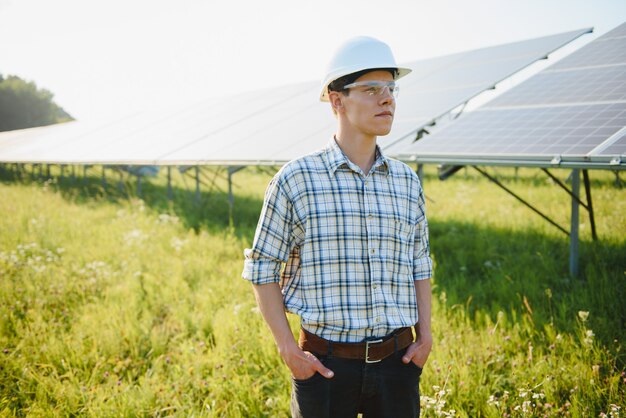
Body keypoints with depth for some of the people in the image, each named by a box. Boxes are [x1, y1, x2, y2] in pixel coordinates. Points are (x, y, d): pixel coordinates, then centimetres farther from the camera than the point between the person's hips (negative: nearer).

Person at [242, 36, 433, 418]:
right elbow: (262, 269, -2)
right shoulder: (296, 180, -6)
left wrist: (425, 334, 6)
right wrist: (288, 349, -7)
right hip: (326, 364, -3)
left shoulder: (408, 182, 6)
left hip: (396, 361, 4)